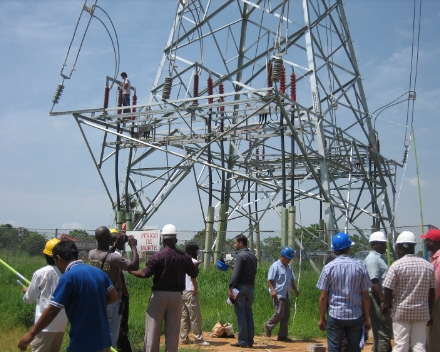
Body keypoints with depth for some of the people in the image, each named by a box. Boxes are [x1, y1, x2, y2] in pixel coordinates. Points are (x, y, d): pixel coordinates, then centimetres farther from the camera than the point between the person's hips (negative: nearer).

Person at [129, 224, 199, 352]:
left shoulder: (158, 256, -11)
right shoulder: (184, 257, 1)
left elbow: (145, 273, -17)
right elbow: (194, 273, 12)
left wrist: (130, 271, -1)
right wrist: (193, 265, 33)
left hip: (159, 295, -3)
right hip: (176, 296, 3)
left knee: (153, 329, 4)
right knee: (173, 331, 10)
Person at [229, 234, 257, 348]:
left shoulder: (240, 255, -11)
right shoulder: (252, 255, 14)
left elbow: (236, 273, -19)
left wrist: (230, 287, -19)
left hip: (240, 287, -8)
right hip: (250, 288, 8)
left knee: (241, 314, -3)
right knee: (249, 314, 11)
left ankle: (242, 341, -2)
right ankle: (250, 341, 13)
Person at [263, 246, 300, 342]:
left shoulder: (289, 268, 16)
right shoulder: (275, 266, -9)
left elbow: (292, 280, 25)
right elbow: (270, 280, -13)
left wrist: (295, 290, 17)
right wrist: (272, 290, -23)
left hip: (287, 295, 8)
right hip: (278, 294, -8)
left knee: (286, 315, 6)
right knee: (280, 312, -15)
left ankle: (282, 335, 13)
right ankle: (268, 325, 10)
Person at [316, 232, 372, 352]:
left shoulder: (329, 267, -5)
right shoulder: (360, 267, -2)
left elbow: (323, 296, -5)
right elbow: (365, 296, 1)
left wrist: (322, 318, 6)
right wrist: (367, 319, 11)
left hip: (335, 316, -1)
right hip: (356, 316, 2)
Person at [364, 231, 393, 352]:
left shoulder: (378, 258, 16)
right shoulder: (373, 259, -16)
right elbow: (374, 282, -22)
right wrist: (382, 300, -24)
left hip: (380, 297, 10)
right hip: (377, 298, -10)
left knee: (381, 330, 16)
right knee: (384, 330, -6)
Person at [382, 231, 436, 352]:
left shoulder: (397, 265, -11)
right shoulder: (428, 265, 2)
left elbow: (388, 290, -10)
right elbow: (432, 291, 7)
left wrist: (386, 305, 6)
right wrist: (430, 310, 17)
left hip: (401, 311, -3)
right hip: (422, 311, 4)